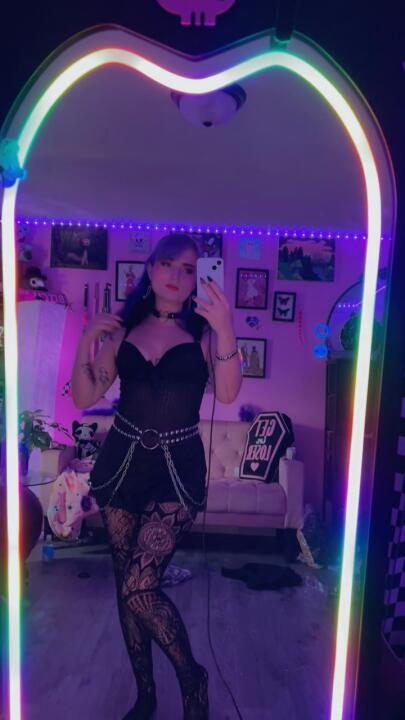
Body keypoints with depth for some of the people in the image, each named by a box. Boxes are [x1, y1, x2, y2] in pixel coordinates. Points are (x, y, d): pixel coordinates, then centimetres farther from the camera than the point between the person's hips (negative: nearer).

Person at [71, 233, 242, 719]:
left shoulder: (203, 331, -1)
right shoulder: (124, 329, 6)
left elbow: (228, 394, -15)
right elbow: (84, 397, 5)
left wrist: (225, 330, -27)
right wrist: (86, 341, -9)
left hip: (177, 466, -3)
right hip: (122, 460, 4)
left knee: (139, 586, -11)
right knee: (125, 585, 12)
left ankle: (192, 677, 19)